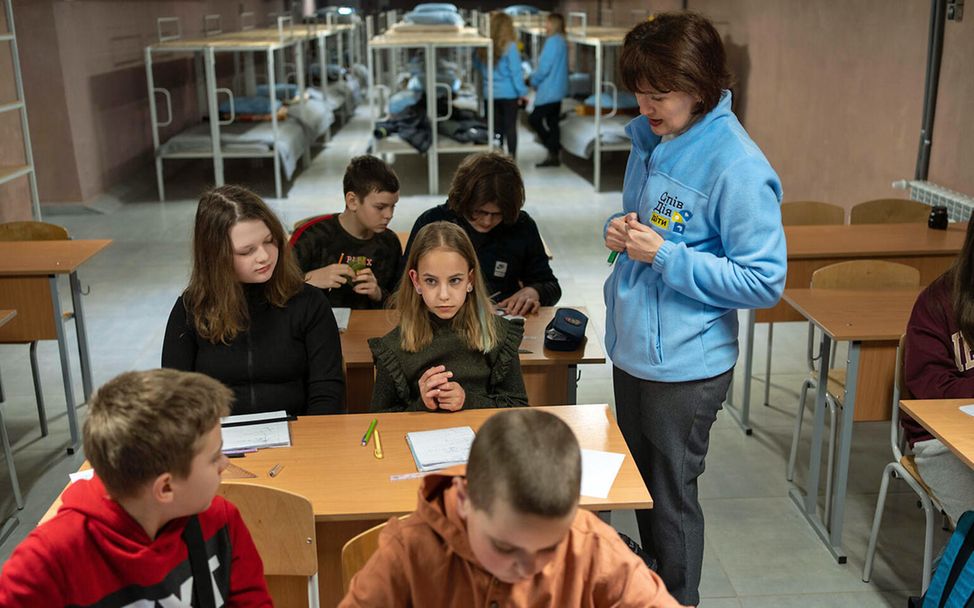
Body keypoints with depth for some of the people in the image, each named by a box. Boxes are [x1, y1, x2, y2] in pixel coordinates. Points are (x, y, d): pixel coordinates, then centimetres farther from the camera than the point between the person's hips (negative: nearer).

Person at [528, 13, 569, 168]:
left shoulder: (553, 41, -16)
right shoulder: (562, 42, 13)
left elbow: (545, 67, -20)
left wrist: (534, 80, -4)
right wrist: (536, 76, 12)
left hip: (549, 90, -10)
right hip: (557, 89, 10)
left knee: (535, 119, -5)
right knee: (552, 122, 11)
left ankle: (553, 148, -3)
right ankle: (553, 156, 14)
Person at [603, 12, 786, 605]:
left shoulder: (737, 166, -22)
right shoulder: (649, 138, 2)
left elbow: (765, 281, -22)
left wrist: (665, 255, -25)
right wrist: (620, 230, -6)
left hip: (685, 365, -8)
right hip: (630, 349, 8)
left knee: (672, 499, 10)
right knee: (641, 483, 25)